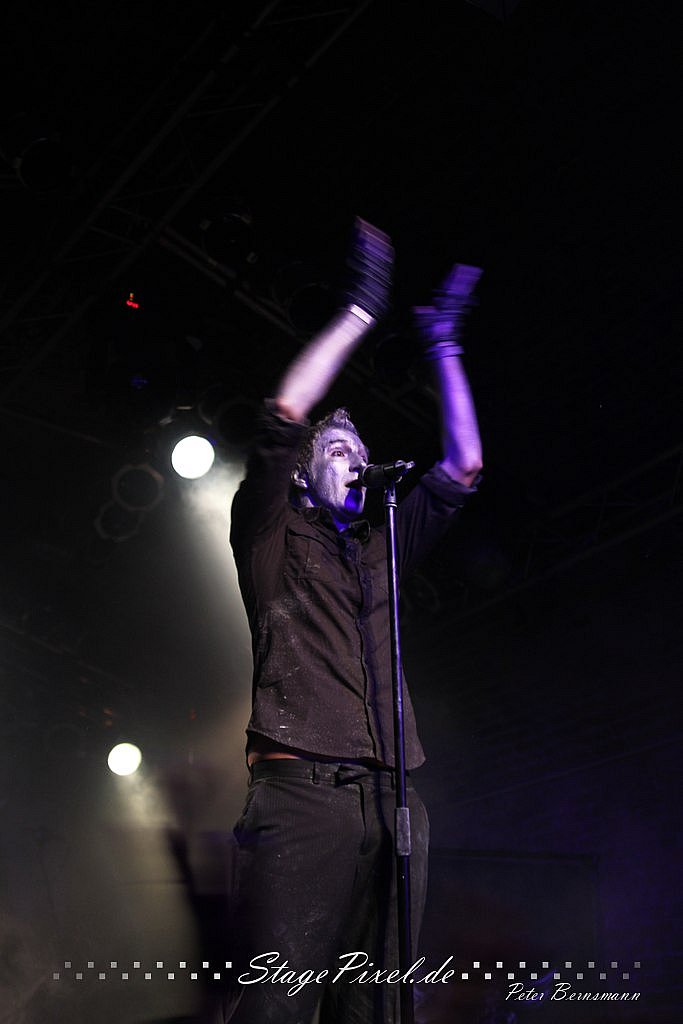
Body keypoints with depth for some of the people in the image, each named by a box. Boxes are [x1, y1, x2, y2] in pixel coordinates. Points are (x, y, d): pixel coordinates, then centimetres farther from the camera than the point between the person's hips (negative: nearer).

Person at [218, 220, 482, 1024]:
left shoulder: (380, 549, 26)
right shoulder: (273, 535, 13)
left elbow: (461, 469, 24)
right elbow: (283, 420, -1)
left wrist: (442, 346, 22)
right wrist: (357, 315, 3)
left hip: (388, 801, 5)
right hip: (300, 790, -5)